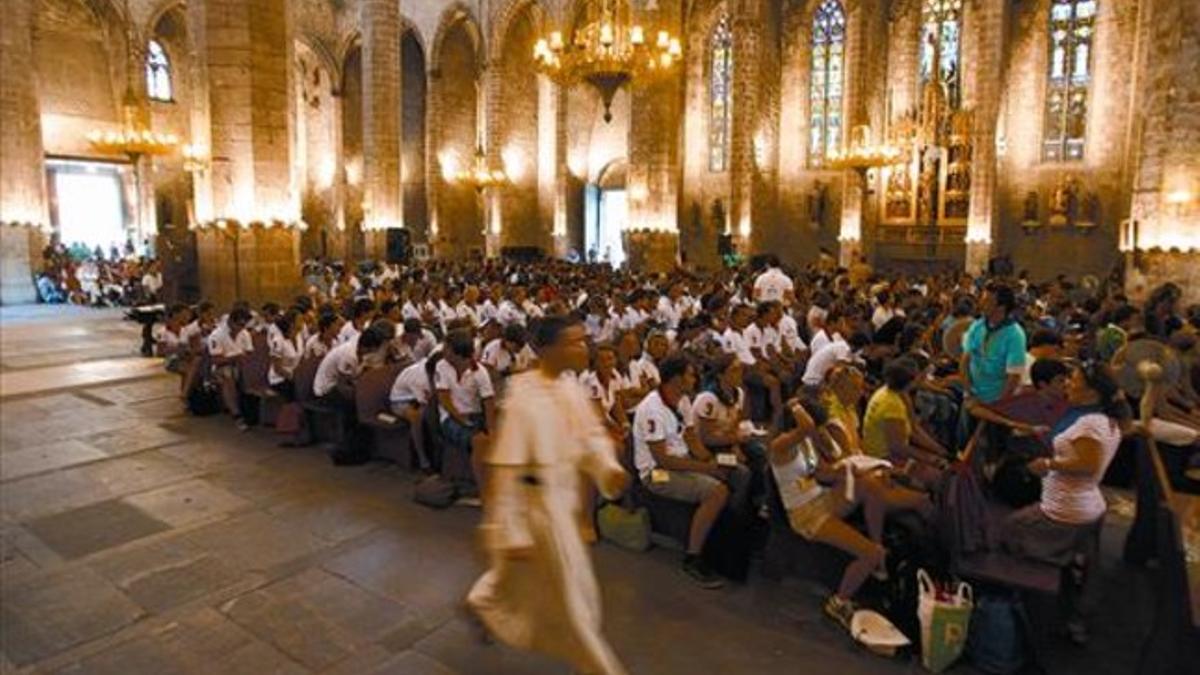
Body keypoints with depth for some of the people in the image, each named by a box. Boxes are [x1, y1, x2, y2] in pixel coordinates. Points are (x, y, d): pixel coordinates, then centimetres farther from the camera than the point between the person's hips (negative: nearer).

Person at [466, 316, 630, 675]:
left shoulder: (570, 387, -2)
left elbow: (591, 432, 9)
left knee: (526, 574, 30)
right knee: (569, 594, 9)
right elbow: (505, 471, -23)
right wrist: (509, 533, -21)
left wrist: (609, 467, -10)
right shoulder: (523, 400, -26)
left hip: (564, 497, 8)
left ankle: (482, 601, 59)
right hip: (538, 503, -8)